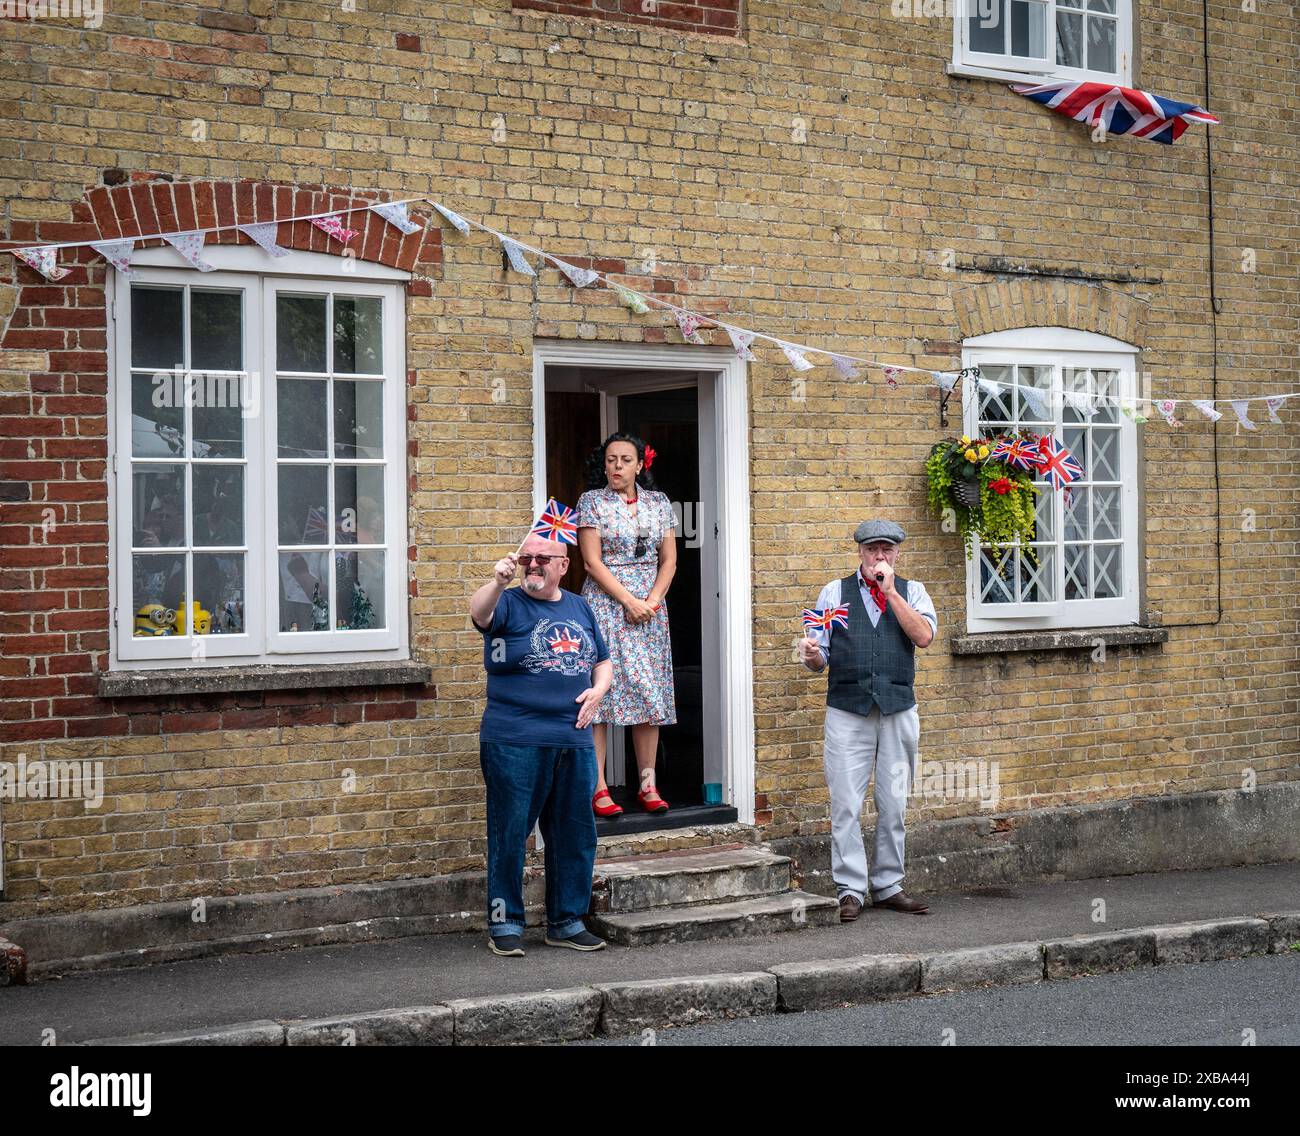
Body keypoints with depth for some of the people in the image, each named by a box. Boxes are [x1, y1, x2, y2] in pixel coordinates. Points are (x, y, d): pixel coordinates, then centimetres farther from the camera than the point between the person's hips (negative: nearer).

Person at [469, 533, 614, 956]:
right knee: (509, 834, -1)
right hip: (515, 743, -5)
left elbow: (603, 661, 24)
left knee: (575, 834, 10)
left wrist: (598, 689, 3)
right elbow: (479, 612, -24)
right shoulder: (509, 604, 0)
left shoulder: (579, 608, 16)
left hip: (574, 742, 5)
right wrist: (498, 582, -44)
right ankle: (505, 923, 10)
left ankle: (566, 921, 22)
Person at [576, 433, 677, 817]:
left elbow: (669, 560, 10)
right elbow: (592, 561, -6)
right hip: (606, 605, -4)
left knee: (651, 696, 2)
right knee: (600, 692, -7)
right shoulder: (592, 501, 1)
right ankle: (598, 788, -5)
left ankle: (648, 785, 7)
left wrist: (652, 600, -5)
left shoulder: (658, 502, 12)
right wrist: (629, 600, -12)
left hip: (650, 608, 4)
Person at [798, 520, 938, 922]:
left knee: (893, 806, 7)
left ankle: (888, 886, 17)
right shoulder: (835, 592, 11)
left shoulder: (912, 591, 12)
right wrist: (811, 655, -17)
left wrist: (890, 591, -10)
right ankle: (850, 891, 1)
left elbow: (923, 636, -8)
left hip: (899, 711, 1)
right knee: (846, 806, -5)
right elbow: (820, 658, 7)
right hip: (847, 711, -1)